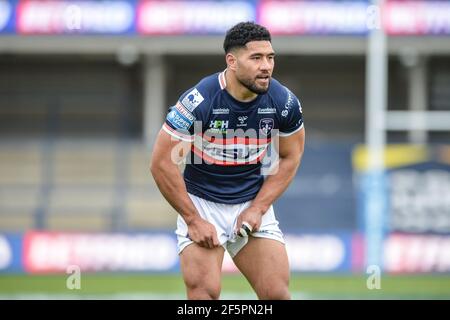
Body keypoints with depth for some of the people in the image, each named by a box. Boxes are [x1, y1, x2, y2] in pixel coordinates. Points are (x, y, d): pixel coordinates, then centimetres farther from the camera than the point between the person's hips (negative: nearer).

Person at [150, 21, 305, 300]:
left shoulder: (284, 102, -10)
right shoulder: (198, 101, -21)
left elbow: (290, 157, 6)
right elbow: (162, 164, -15)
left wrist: (257, 208, -4)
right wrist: (193, 219, -14)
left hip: (253, 205, 3)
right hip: (200, 203, -3)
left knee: (277, 292, -6)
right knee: (204, 290, -17)